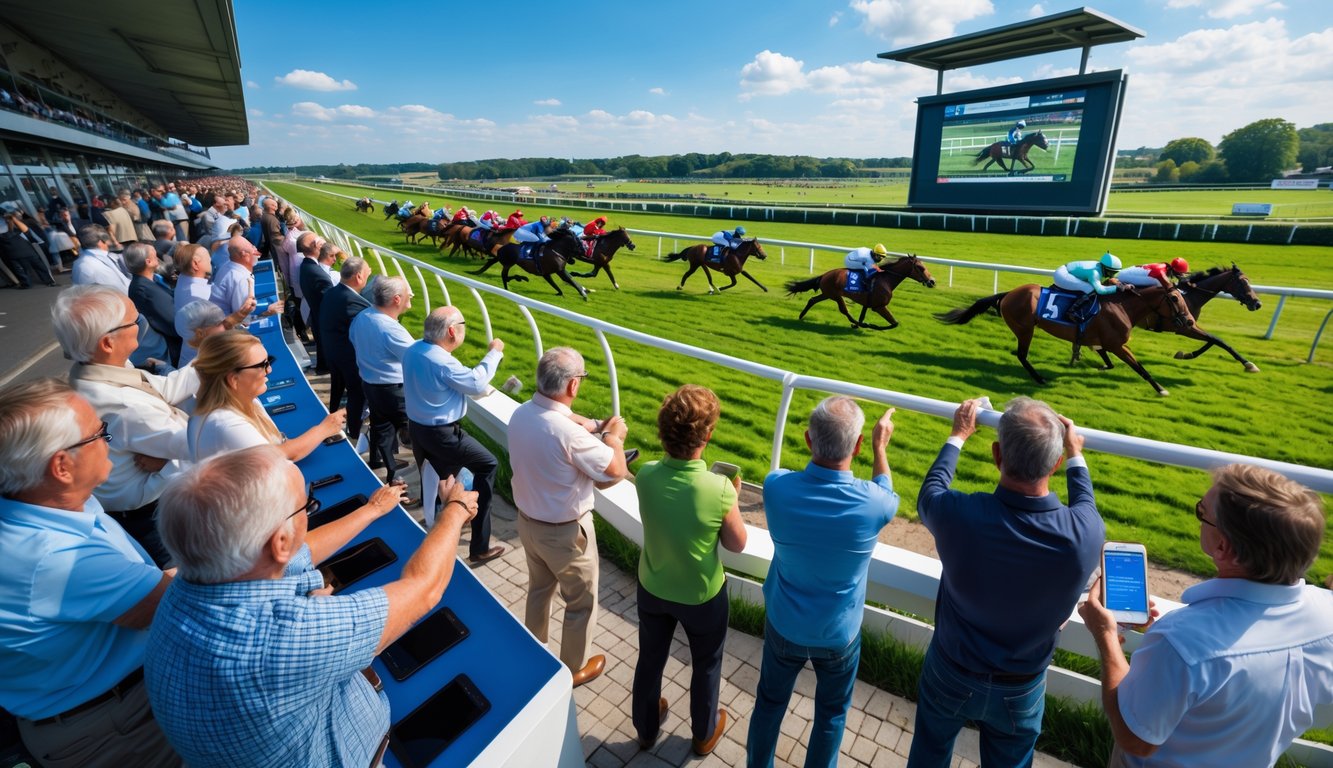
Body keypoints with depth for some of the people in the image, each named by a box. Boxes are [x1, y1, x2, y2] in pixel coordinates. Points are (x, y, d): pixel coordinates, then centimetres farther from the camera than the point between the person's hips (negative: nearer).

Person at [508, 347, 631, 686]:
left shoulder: (521, 414, -10)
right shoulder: (568, 432, -34)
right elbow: (616, 470, -23)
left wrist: (595, 427, 4)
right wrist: (614, 435, -7)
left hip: (528, 521, 8)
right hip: (565, 532, -7)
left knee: (539, 588, 31)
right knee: (581, 602, 18)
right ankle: (573, 669, 39)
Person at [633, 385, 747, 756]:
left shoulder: (646, 475, -23)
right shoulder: (719, 489, -33)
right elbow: (737, 545, -15)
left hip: (652, 588, 3)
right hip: (702, 596, -3)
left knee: (650, 659, 28)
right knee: (706, 666, 27)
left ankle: (646, 728, 53)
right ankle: (704, 733, 52)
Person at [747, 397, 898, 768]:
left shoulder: (777, 487, -27)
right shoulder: (871, 503, -29)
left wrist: (820, 446, 4)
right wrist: (880, 447, 10)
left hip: (784, 625, 2)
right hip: (838, 634, -1)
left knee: (769, 702, 26)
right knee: (831, 712, 26)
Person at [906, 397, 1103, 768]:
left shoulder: (958, 514, -34)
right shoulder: (1085, 533, -30)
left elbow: (929, 492, -7)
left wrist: (957, 436, 7)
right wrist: (1076, 457, 13)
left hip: (950, 674, -1)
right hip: (1020, 689, 1)